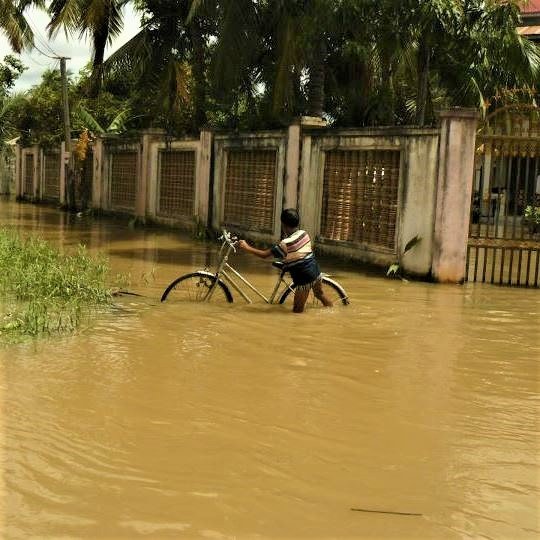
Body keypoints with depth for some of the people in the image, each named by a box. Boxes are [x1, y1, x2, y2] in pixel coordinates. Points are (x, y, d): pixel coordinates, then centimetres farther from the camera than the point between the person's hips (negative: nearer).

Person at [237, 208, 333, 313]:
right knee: (320, 294, 34)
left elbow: (264, 254, -16)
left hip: (304, 279, -7)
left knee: (297, 311, 5)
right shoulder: (304, 234, 0)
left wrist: (247, 248, -7)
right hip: (316, 272, 7)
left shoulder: (285, 244, -19)